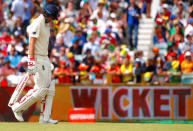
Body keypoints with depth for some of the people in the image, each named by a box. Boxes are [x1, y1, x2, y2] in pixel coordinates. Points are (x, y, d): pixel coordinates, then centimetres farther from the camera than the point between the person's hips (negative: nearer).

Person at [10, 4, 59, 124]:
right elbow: (31, 43, -21)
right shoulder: (37, 23, -15)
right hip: (37, 59, -10)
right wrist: (31, 63, -28)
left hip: (45, 59, 10)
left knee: (49, 89, 5)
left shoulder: (46, 23, 14)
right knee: (41, 89, -11)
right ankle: (18, 107, 2)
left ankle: (45, 118, 5)